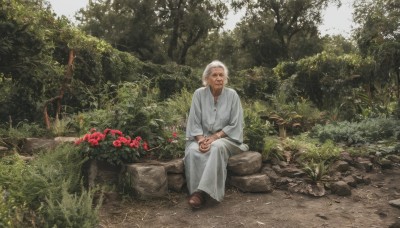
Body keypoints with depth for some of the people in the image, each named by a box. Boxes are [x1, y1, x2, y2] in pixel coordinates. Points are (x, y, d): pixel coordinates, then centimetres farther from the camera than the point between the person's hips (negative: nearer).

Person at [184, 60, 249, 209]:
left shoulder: (232, 95, -4)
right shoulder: (199, 94, -1)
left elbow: (235, 124, -6)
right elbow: (194, 122, -1)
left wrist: (215, 137, -16)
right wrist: (201, 139, -19)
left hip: (225, 138, -1)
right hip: (202, 137, 2)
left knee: (216, 147, -36)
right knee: (192, 151, -31)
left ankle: (202, 191, -36)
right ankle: (196, 192, -29)